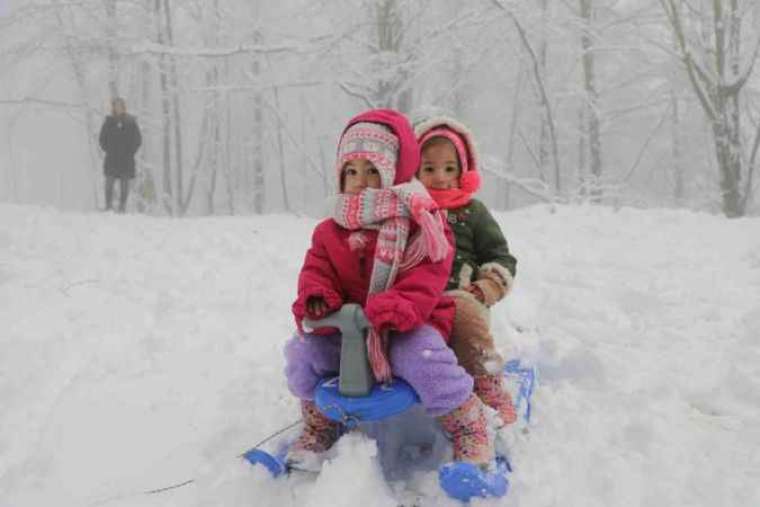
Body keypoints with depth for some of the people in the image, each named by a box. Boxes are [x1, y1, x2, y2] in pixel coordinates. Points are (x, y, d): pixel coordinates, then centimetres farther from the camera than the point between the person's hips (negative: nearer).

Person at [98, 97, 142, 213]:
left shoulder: (131, 122, 5)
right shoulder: (109, 121, 8)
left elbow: (138, 140, 5)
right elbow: (102, 138, 13)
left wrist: (130, 152, -4)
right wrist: (107, 149, -1)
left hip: (126, 160, 0)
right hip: (111, 159, 1)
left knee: (124, 183, 0)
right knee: (109, 182, -6)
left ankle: (122, 207, 4)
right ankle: (108, 207, -3)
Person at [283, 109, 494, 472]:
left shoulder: (419, 223, -9)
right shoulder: (332, 231, 6)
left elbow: (426, 276, -19)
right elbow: (317, 268, 5)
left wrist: (401, 306, -37)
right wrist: (314, 297, -19)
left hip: (409, 323, -5)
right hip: (348, 324, 5)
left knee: (423, 357, -35)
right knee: (303, 351, -11)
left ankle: (469, 429, -10)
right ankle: (319, 425, 15)